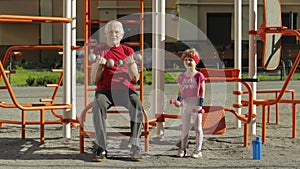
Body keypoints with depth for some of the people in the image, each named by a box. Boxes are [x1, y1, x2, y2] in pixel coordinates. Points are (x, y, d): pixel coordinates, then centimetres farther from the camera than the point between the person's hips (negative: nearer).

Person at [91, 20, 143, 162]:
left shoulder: (128, 51, 16)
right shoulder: (99, 51, 14)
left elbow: (135, 79, 9)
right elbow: (96, 79, 8)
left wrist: (129, 65, -10)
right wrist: (100, 65, -10)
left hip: (125, 89, 1)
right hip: (105, 89, 0)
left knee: (137, 105, -33)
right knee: (98, 106, -35)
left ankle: (135, 147, -29)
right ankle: (101, 148, -31)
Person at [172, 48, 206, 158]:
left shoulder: (199, 75, -4)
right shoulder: (181, 77, 7)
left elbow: (202, 91, -5)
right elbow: (180, 91, 12)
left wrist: (200, 104, -12)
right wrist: (178, 100, -6)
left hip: (196, 104, -4)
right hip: (185, 104, 4)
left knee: (198, 128, 3)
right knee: (185, 128, 10)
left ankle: (198, 150, 7)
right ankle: (182, 149, 15)